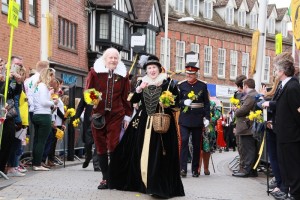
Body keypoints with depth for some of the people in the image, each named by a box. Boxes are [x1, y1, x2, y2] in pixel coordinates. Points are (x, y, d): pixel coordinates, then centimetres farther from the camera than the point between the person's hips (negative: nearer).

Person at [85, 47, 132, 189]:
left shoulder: (123, 75, 7)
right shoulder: (95, 72, 2)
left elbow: (126, 96, 10)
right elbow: (88, 92, 7)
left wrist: (127, 115, 9)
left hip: (116, 115, 0)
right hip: (98, 114, 0)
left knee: (113, 146, -8)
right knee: (101, 147, 4)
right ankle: (105, 178, 14)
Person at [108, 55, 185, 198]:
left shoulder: (168, 83, 0)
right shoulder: (142, 82, 12)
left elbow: (176, 102, 1)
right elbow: (133, 100, 4)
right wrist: (139, 89, -11)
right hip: (143, 122, 5)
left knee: (157, 154, -9)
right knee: (139, 153, 7)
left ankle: (158, 186, -7)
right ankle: (141, 182, 19)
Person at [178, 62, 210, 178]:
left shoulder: (202, 86, 4)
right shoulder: (181, 85, 4)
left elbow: (206, 103, 5)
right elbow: (177, 101, 6)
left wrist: (207, 117, -3)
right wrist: (184, 102, -15)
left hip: (198, 119, 1)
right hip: (185, 119, -1)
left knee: (196, 144, 6)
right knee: (184, 141, -12)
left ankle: (195, 169, 15)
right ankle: (183, 168, -12)